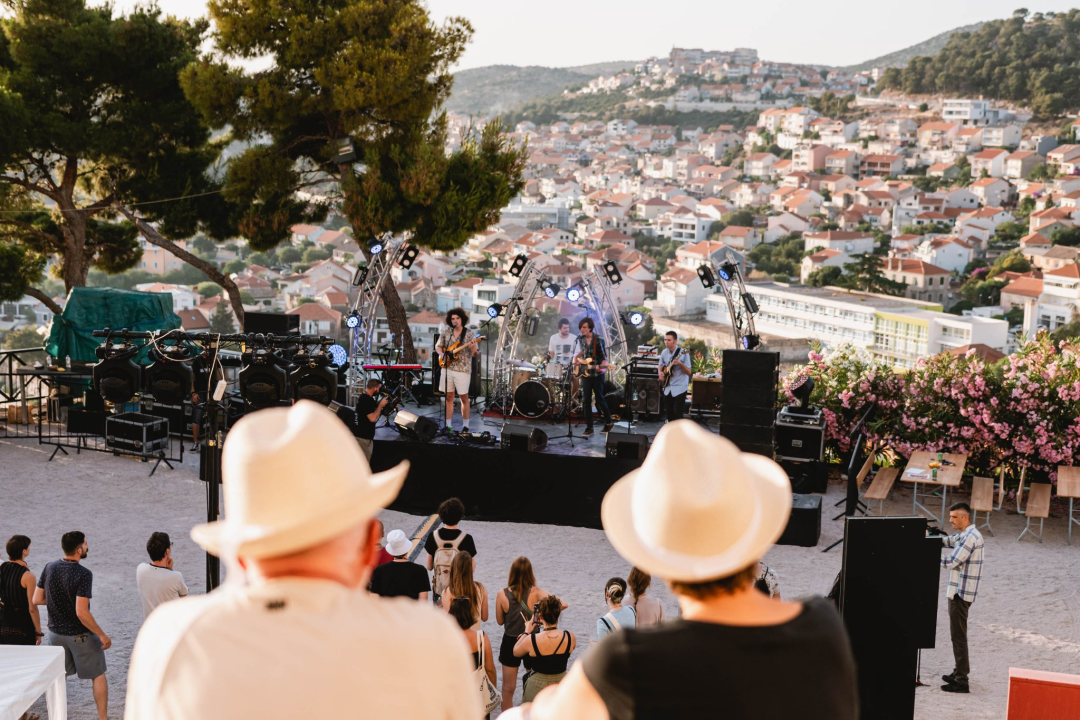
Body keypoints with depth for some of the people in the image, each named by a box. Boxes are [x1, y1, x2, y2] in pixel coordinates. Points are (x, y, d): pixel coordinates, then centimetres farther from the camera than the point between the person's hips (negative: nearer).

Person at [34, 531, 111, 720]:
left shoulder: (49, 568, -6)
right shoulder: (83, 574, -24)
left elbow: (37, 599, 0)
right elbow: (81, 613, -27)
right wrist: (102, 635, -18)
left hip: (56, 632, 5)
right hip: (80, 634, -5)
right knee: (98, 676, 10)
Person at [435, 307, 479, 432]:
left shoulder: (469, 334, -3)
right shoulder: (446, 332, 6)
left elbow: (474, 353, -6)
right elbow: (438, 346, 14)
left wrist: (472, 347, -29)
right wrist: (442, 354, -7)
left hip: (462, 370, -3)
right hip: (447, 368, 3)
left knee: (464, 397, 1)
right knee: (449, 397, 7)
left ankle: (465, 425, 9)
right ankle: (448, 425, 13)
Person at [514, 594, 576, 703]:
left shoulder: (531, 640, -18)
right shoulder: (570, 637, -13)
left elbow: (516, 652, 3)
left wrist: (527, 632, 13)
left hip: (537, 688, -2)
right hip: (562, 685, 2)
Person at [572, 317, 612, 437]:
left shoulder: (598, 340, -14)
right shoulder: (580, 339, 2)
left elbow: (604, 358, -11)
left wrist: (601, 366, -30)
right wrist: (576, 357, 1)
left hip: (597, 374, -5)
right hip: (585, 373, 5)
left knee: (599, 399, 2)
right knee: (586, 400, 2)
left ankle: (608, 423, 21)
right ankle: (589, 427, 8)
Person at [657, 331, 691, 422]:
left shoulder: (683, 353, -15)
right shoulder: (664, 352, 2)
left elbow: (689, 372, -14)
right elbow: (660, 365, 20)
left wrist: (680, 364, -30)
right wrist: (660, 373, -1)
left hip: (680, 388, -6)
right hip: (667, 388, 6)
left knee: (677, 412, -10)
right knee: (669, 413, 10)